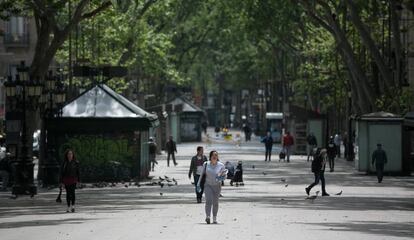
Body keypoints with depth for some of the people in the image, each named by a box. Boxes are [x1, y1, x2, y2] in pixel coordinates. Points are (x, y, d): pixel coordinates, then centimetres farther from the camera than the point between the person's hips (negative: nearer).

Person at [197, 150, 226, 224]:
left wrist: (221, 178, -21)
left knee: (215, 203, 5)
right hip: (208, 185, -1)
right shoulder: (206, 164, -3)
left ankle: (214, 219, 18)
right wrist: (198, 184, 4)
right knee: (208, 201, -18)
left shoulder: (221, 165, -6)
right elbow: (202, 174, 6)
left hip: (217, 186, 1)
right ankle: (207, 217, -30)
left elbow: (224, 176, 2)